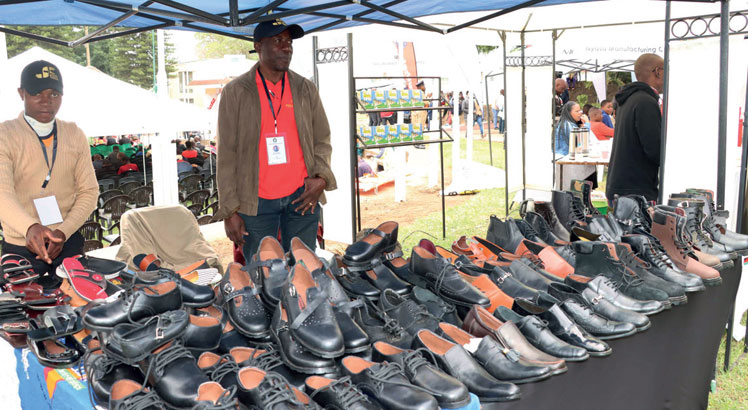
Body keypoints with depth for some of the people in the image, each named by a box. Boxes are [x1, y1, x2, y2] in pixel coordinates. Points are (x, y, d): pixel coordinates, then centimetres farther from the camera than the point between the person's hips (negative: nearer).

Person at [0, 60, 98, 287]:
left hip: (69, 244, 3)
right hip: (20, 248, -3)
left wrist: (63, 232, -15)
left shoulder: (75, 135, 3)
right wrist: (30, 228, -42)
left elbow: (89, 191, 0)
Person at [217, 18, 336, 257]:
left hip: (302, 196, 3)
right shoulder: (235, 92, 0)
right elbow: (227, 154, -1)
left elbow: (322, 140, 13)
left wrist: (321, 177, -7)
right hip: (256, 202, -2)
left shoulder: (305, 89, 9)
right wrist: (230, 211, -6)